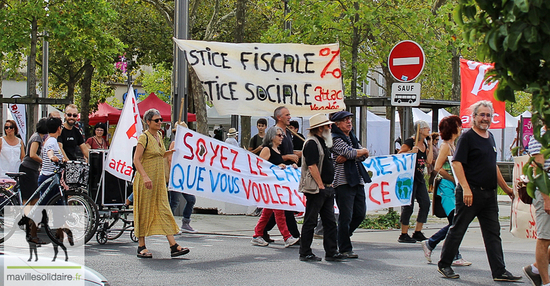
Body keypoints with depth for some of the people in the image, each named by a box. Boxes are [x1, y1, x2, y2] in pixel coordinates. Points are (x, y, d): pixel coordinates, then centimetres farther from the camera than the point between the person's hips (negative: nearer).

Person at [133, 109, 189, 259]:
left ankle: (173, 246, -3)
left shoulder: (158, 136, 12)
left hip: (159, 179, 7)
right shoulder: (144, 137, -11)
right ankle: (141, 247, 9)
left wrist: (171, 152, 9)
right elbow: (136, 160, -19)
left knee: (164, 210, 2)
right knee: (144, 211, 0)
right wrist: (145, 176, -30)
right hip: (146, 180, -7)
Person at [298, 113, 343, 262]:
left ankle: (331, 252, 13)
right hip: (316, 189, -10)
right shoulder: (311, 143, -12)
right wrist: (321, 186, -19)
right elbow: (312, 167, -19)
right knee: (310, 222, -2)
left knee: (330, 222, 9)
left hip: (327, 188, 10)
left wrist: (329, 185, 17)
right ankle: (305, 253, 4)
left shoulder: (321, 142, 19)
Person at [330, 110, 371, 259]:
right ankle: (345, 249, 3)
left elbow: (364, 156, 5)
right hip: (343, 181, -8)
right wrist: (363, 151, 1)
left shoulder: (352, 138, 20)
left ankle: (341, 235, 29)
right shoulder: (336, 139, -5)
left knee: (360, 214, 9)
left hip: (358, 181, 8)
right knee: (346, 216, -5)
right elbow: (351, 153, -19)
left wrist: (347, 157, -12)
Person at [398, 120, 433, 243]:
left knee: (425, 203, 4)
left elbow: (428, 160, 8)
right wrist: (411, 152, -23)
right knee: (409, 205, -7)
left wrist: (430, 146, 8)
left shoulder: (425, 144, 16)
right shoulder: (410, 141, -8)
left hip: (420, 178, 9)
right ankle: (403, 235, -1)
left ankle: (417, 233, 13)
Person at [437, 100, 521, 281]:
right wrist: (465, 188, -24)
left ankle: (499, 271, 5)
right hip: (471, 193, -8)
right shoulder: (467, 137, -8)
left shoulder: (490, 137, 16)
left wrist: (506, 188, 27)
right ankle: (444, 265, 14)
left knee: (493, 233, 5)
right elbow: (456, 163, -16)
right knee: (458, 229, 2)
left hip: (489, 194, 8)